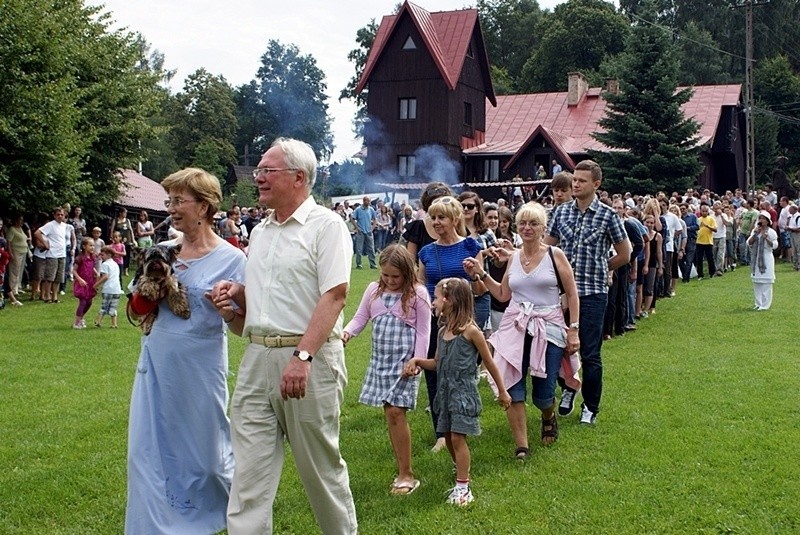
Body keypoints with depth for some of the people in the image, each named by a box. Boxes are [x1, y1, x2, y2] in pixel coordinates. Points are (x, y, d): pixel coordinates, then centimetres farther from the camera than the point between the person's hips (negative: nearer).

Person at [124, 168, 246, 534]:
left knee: (205, 450, 9)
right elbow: (137, 310, 10)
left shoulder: (231, 259, -8)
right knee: (150, 449, 5)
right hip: (157, 365, 4)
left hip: (200, 367, -4)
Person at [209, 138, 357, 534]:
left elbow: (334, 295, -15)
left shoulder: (325, 225, -5)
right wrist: (233, 301, 4)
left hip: (309, 359, -6)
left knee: (321, 466, 6)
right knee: (249, 469, 4)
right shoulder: (260, 231, 18)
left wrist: (302, 357, -24)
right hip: (257, 357, 7)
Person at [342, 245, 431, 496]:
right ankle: (402, 471, 14)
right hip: (380, 359, 5)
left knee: (396, 411, -12)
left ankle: (407, 474, -3)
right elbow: (360, 318, 8)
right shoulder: (373, 290, 7)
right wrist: (347, 332, -13)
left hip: (404, 360, -5)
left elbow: (423, 332, -4)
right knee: (389, 413, 6)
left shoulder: (417, 294, -5)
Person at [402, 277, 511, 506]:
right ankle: (462, 476, 29)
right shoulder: (443, 331, 7)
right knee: (448, 437, 12)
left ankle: (462, 487, -2)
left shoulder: (470, 331, -13)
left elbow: (489, 363, -5)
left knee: (457, 437, -8)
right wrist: (417, 361, -1)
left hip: (464, 392, -7)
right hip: (446, 391, 7)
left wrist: (502, 391, 0)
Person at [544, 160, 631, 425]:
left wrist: (598, 270, 9)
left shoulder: (607, 215, -4)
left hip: (593, 293, -3)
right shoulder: (561, 211, 6)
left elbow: (624, 255, 5)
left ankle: (591, 407, 16)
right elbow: (546, 247, 14)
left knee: (590, 354, 1)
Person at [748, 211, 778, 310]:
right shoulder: (755, 231, 11)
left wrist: (767, 239, -23)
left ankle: (765, 304, -4)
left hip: (766, 258, -6)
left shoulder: (771, 232, -5)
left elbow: (775, 245, -8)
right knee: (756, 281, 9)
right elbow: (749, 243, 3)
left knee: (766, 282, -6)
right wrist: (755, 234, -10)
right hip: (756, 259, 6)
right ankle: (758, 303, 18)